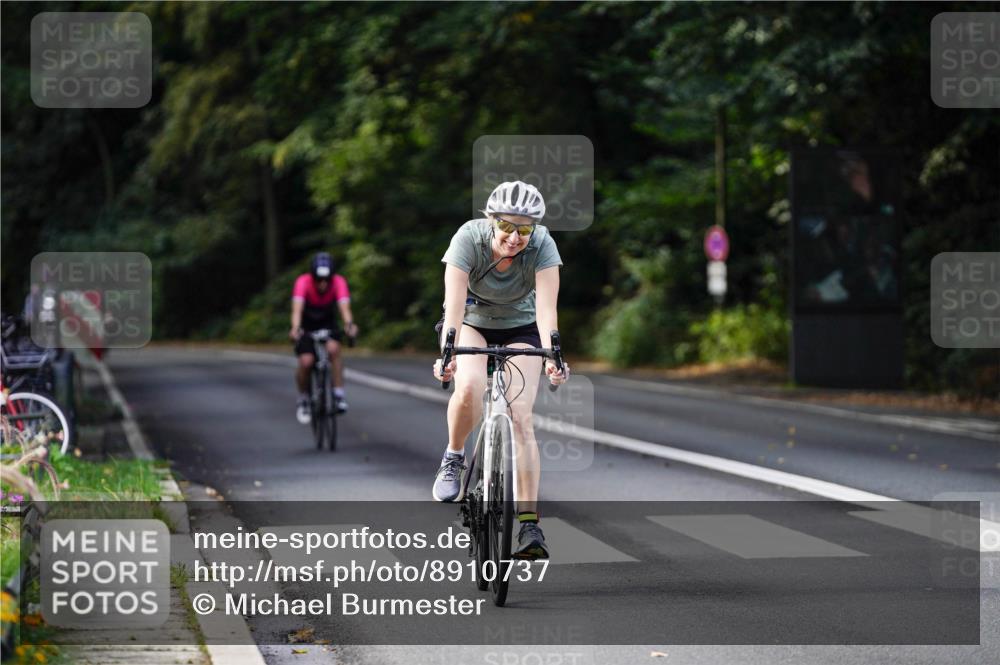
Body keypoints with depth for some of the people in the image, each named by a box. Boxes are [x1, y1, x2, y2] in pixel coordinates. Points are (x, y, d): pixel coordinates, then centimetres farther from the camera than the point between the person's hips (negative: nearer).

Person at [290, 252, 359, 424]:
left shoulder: (338, 282, -26)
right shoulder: (303, 282, -30)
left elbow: (344, 306, -39)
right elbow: (297, 308, -42)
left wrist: (349, 325, -60)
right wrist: (295, 328, -61)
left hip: (328, 324, 1)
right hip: (306, 327, -1)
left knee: (333, 349, -30)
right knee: (306, 361, -21)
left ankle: (339, 394, -19)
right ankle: (303, 400, 4)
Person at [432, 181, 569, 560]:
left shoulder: (542, 245, -26)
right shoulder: (468, 238, -28)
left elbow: (546, 308, -34)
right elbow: (455, 304, -36)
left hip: (519, 329, 0)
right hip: (471, 322, 0)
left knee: (520, 416, -17)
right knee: (469, 388, -32)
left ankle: (529, 523, -17)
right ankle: (453, 459, -3)